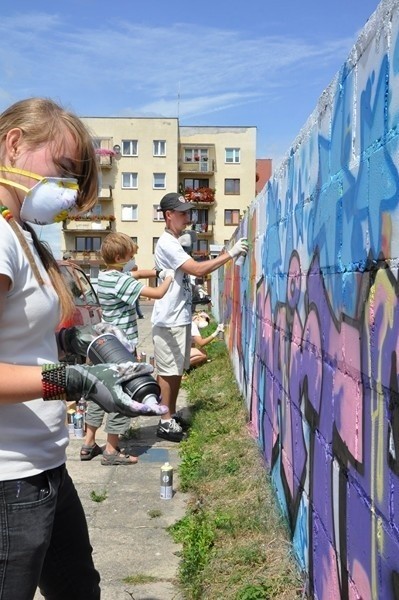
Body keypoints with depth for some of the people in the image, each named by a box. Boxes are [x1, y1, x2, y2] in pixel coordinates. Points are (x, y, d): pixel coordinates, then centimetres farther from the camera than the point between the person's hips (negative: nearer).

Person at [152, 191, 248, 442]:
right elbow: (198, 269, -23)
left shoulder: (175, 243, 17)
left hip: (181, 318, 10)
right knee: (168, 371, -2)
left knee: (177, 370, 14)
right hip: (169, 320, -10)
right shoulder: (167, 243, -15)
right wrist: (230, 254, -21)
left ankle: (172, 416, 24)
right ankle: (165, 422, 7)